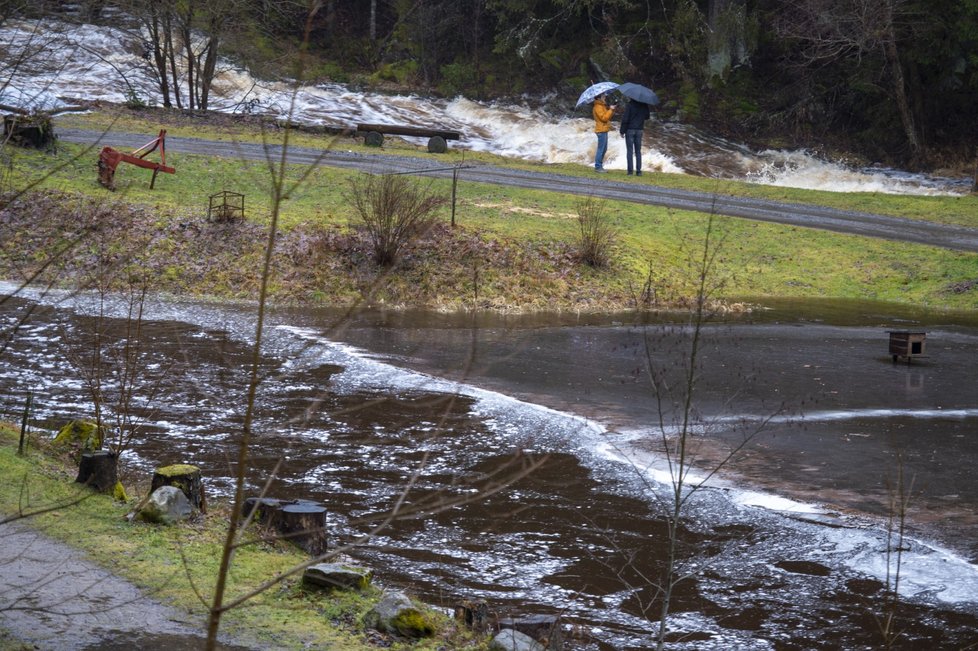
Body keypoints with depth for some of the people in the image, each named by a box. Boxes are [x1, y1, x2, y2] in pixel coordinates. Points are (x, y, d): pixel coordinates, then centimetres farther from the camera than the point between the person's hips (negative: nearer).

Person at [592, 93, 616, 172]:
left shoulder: (602, 106, 19)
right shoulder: (598, 107, -13)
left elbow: (607, 116, 19)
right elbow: (604, 118, -20)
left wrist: (612, 109, 5)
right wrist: (611, 110, -16)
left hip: (604, 130, 10)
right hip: (601, 130, -10)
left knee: (604, 149, 13)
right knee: (601, 149, -9)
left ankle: (600, 166, 18)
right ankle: (598, 167, -7)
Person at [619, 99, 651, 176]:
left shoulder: (630, 105, -12)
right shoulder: (644, 105, 2)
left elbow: (625, 119, -13)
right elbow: (647, 117, 15)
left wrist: (622, 131, -6)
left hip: (630, 130, -4)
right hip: (639, 130, 4)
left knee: (629, 151, 0)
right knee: (638, 151, 10)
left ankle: (630, 171, -4)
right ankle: (639, 171, 5)